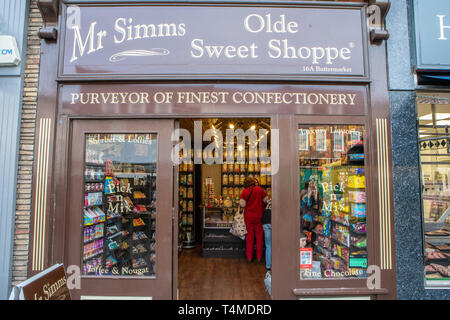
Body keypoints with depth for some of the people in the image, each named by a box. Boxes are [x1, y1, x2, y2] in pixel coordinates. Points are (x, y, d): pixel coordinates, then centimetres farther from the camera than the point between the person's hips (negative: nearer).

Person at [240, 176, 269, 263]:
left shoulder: (245, 192, -6)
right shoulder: (260, 189, -3)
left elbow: (242, 204, -10)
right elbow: (266, 200, -1)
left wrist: (239, 202, 11)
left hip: (249, 217, 0)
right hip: (259, 216, 1)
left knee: (249, 236, 10)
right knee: (259, 236, 10)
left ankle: (249, 257, 16)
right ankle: (259, 257, 18)